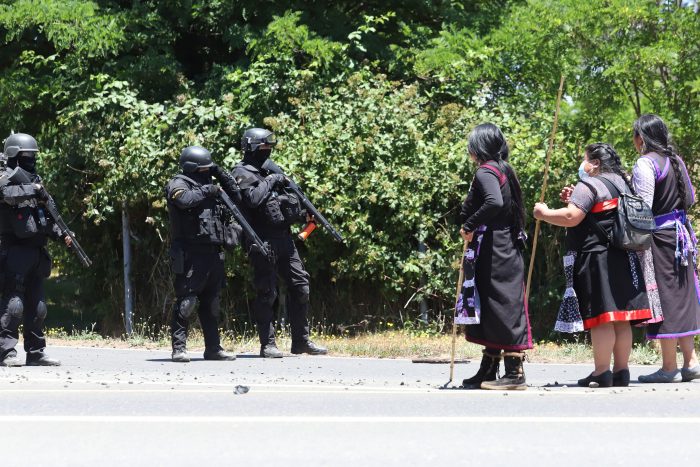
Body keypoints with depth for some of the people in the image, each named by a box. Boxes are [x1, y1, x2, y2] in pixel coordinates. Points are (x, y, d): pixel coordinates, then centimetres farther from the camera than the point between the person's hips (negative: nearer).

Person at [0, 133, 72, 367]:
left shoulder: (34, 179, 19)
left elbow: (45, 217, 24)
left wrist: (60, 234, 12)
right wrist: (32, 189, -17)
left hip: (37, 250, 8)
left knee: (37, 304, 10)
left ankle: (36, 352, 16)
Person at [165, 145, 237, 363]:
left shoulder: (207, 185, 22)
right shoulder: (178, 184, -3)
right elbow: (184, 199, -26)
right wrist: (208, 190, -15)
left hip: (213, 253, 8)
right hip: (191, 253, -8)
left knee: (211, 303, 11)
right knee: (186, 302, -10)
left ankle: (213, 347, 16)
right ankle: (179, 348, -8)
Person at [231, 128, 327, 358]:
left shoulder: (269, 170, 20)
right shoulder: (241, 173, -5)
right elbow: (254, 198, -22)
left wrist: (303, 214, 12)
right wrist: (272, 181, -13)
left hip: (284, 238, 8)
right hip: (264, 241, -8)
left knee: (300, 286, 6)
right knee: (266, 293, -5)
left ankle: (301, 341, 13)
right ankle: (267, 344, -1)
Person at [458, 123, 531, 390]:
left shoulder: (486, 172, -12)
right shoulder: (504, 171, 17)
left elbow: (495, 202, -30)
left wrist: (469, 226, -19)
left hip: (494, 252, -10)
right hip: (506, 247, 10)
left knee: (503, 307, -8)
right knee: (490, 308, 14)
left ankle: (515, 373, -9)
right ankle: (488, 371, 19)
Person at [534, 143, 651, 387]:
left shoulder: (589, 185, -10)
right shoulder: (622, 184, 18)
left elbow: (571, 217, -19)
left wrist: (544, 213, -4)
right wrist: (574, 199, 18)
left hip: (596, 259, -8)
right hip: (623, 258, 9)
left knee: (600, 316, -8)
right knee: (620, 317, 9)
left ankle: (601, 373, -9)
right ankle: (621, 371, 11)